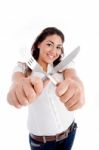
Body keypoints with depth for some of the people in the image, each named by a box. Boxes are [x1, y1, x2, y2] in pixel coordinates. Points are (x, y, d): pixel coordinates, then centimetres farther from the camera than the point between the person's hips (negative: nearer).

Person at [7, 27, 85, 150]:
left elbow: (72, 76, -28)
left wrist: (76, 86, -53)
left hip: (69, 130, 2)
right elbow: (17, 79, -31)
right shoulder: (23, 67, -9)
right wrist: (19, 85, -57)